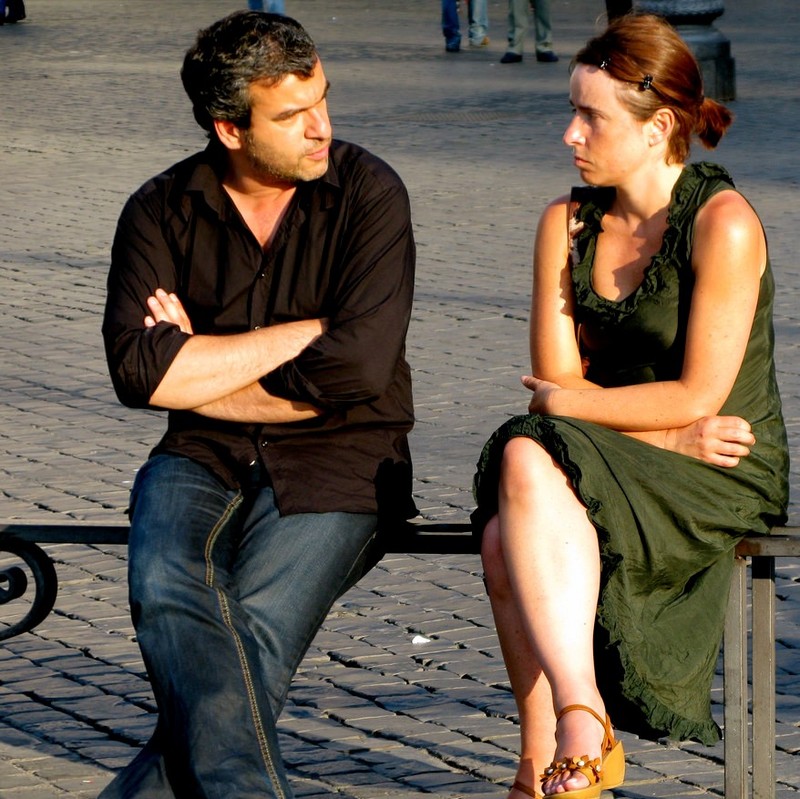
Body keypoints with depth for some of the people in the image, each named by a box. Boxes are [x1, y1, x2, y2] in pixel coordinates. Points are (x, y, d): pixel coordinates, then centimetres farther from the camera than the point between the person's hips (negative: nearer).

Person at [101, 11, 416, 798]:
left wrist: (202, 368, -5)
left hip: (335, 465, -2)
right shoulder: (161, 211, 4)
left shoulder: (367, 193, -2)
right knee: (167, 593, -31)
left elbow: (357, 368, -13)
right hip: (202, 460, 2)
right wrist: (301, 334, -9)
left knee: (255, 640, -27)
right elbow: (139, 370, -10)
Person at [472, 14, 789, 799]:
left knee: (529, 461, -32)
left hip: (724, 482, -5)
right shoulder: (566, 224, 9)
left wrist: (572, 403, -5)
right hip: (615, 467, 5)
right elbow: (556, 383, 3)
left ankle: (580, 731, -33)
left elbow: (700, 394, -13)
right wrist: (674, 435, -10)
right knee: (507, 539, -29)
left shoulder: (722, 225, -10)